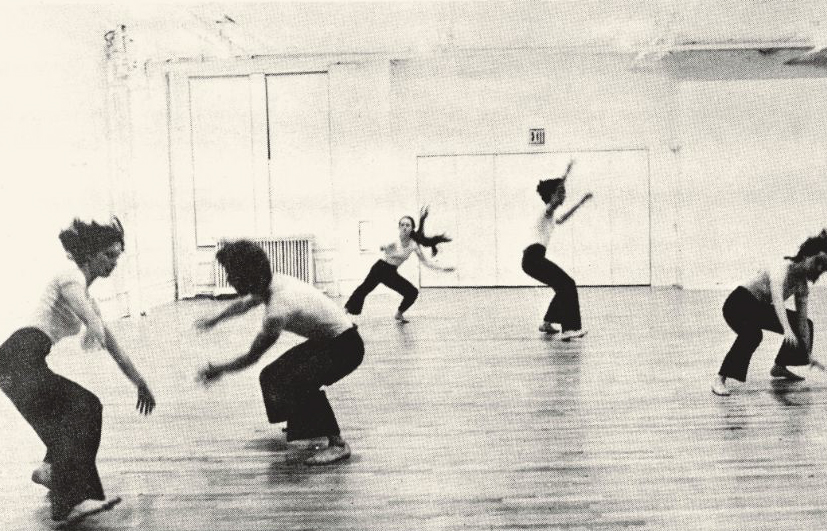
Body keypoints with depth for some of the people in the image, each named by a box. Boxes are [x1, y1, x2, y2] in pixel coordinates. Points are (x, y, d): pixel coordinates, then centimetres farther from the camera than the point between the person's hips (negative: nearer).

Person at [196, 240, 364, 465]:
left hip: (346, 345, -10)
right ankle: (306, 422, 33)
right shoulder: (271, 284, -6)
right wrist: (214, 320, 33)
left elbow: (251, 357, -17)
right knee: (273, 375, 14)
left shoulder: (279, 308, -31)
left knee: (298, 382, -31)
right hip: (325, 340, 10)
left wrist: (218, 370, 0)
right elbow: (243, 304, 19)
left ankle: (337, 444, -20)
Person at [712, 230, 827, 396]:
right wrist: (787, 329, -57)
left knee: (806, 324, 15)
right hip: (738, 305, -9)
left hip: (760, 309, 9)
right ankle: (720, 379, -35)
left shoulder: (803, 285, -1)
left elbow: (802, 321, 1)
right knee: (753, 334, -39)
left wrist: (807, 354, -2)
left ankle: (779, 367, 27)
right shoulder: (782, 269, -26)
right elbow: (778, 300, -43)